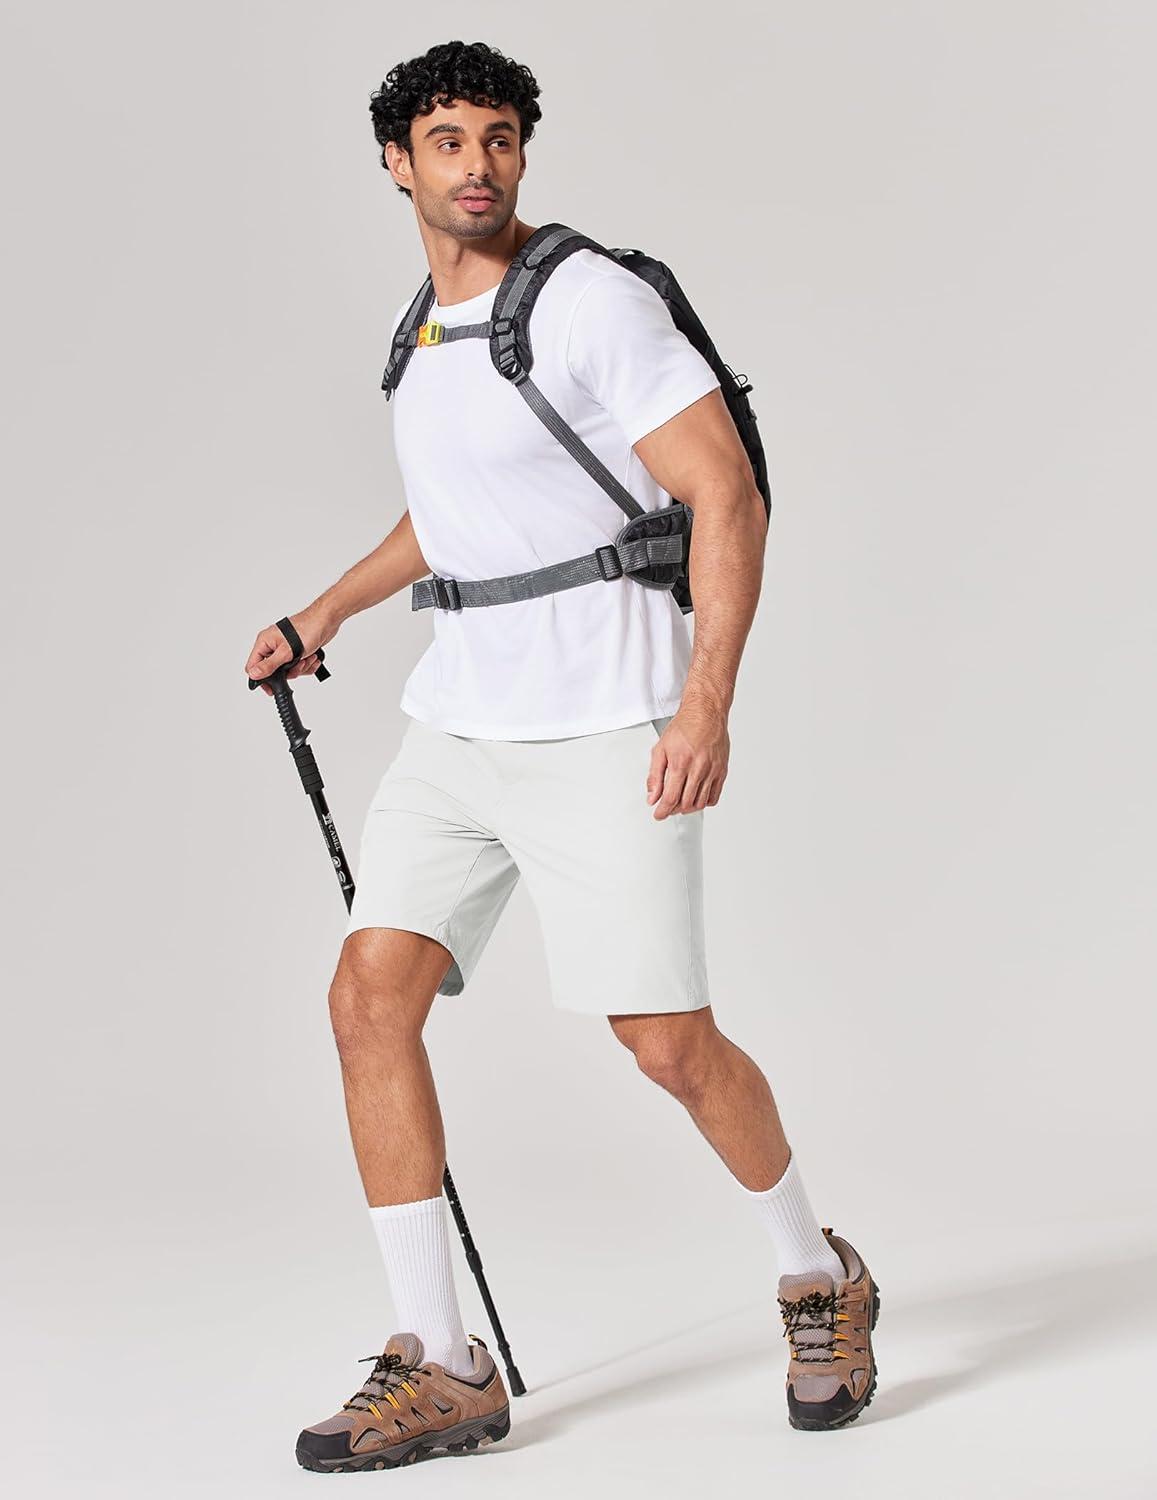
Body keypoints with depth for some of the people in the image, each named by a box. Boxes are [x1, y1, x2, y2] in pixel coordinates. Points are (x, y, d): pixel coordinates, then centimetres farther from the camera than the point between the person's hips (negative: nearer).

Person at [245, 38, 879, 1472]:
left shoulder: (592, 302, -10)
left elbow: (728, 496, -14)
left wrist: (708, 703, -22)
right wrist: (323, 613, 25)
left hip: (601, 730, -7)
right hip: (455, 715, 7)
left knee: (666, 1042, -5)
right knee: (370, 996, -6)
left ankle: (820, 1284, 23)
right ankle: (440, 1368, 1)